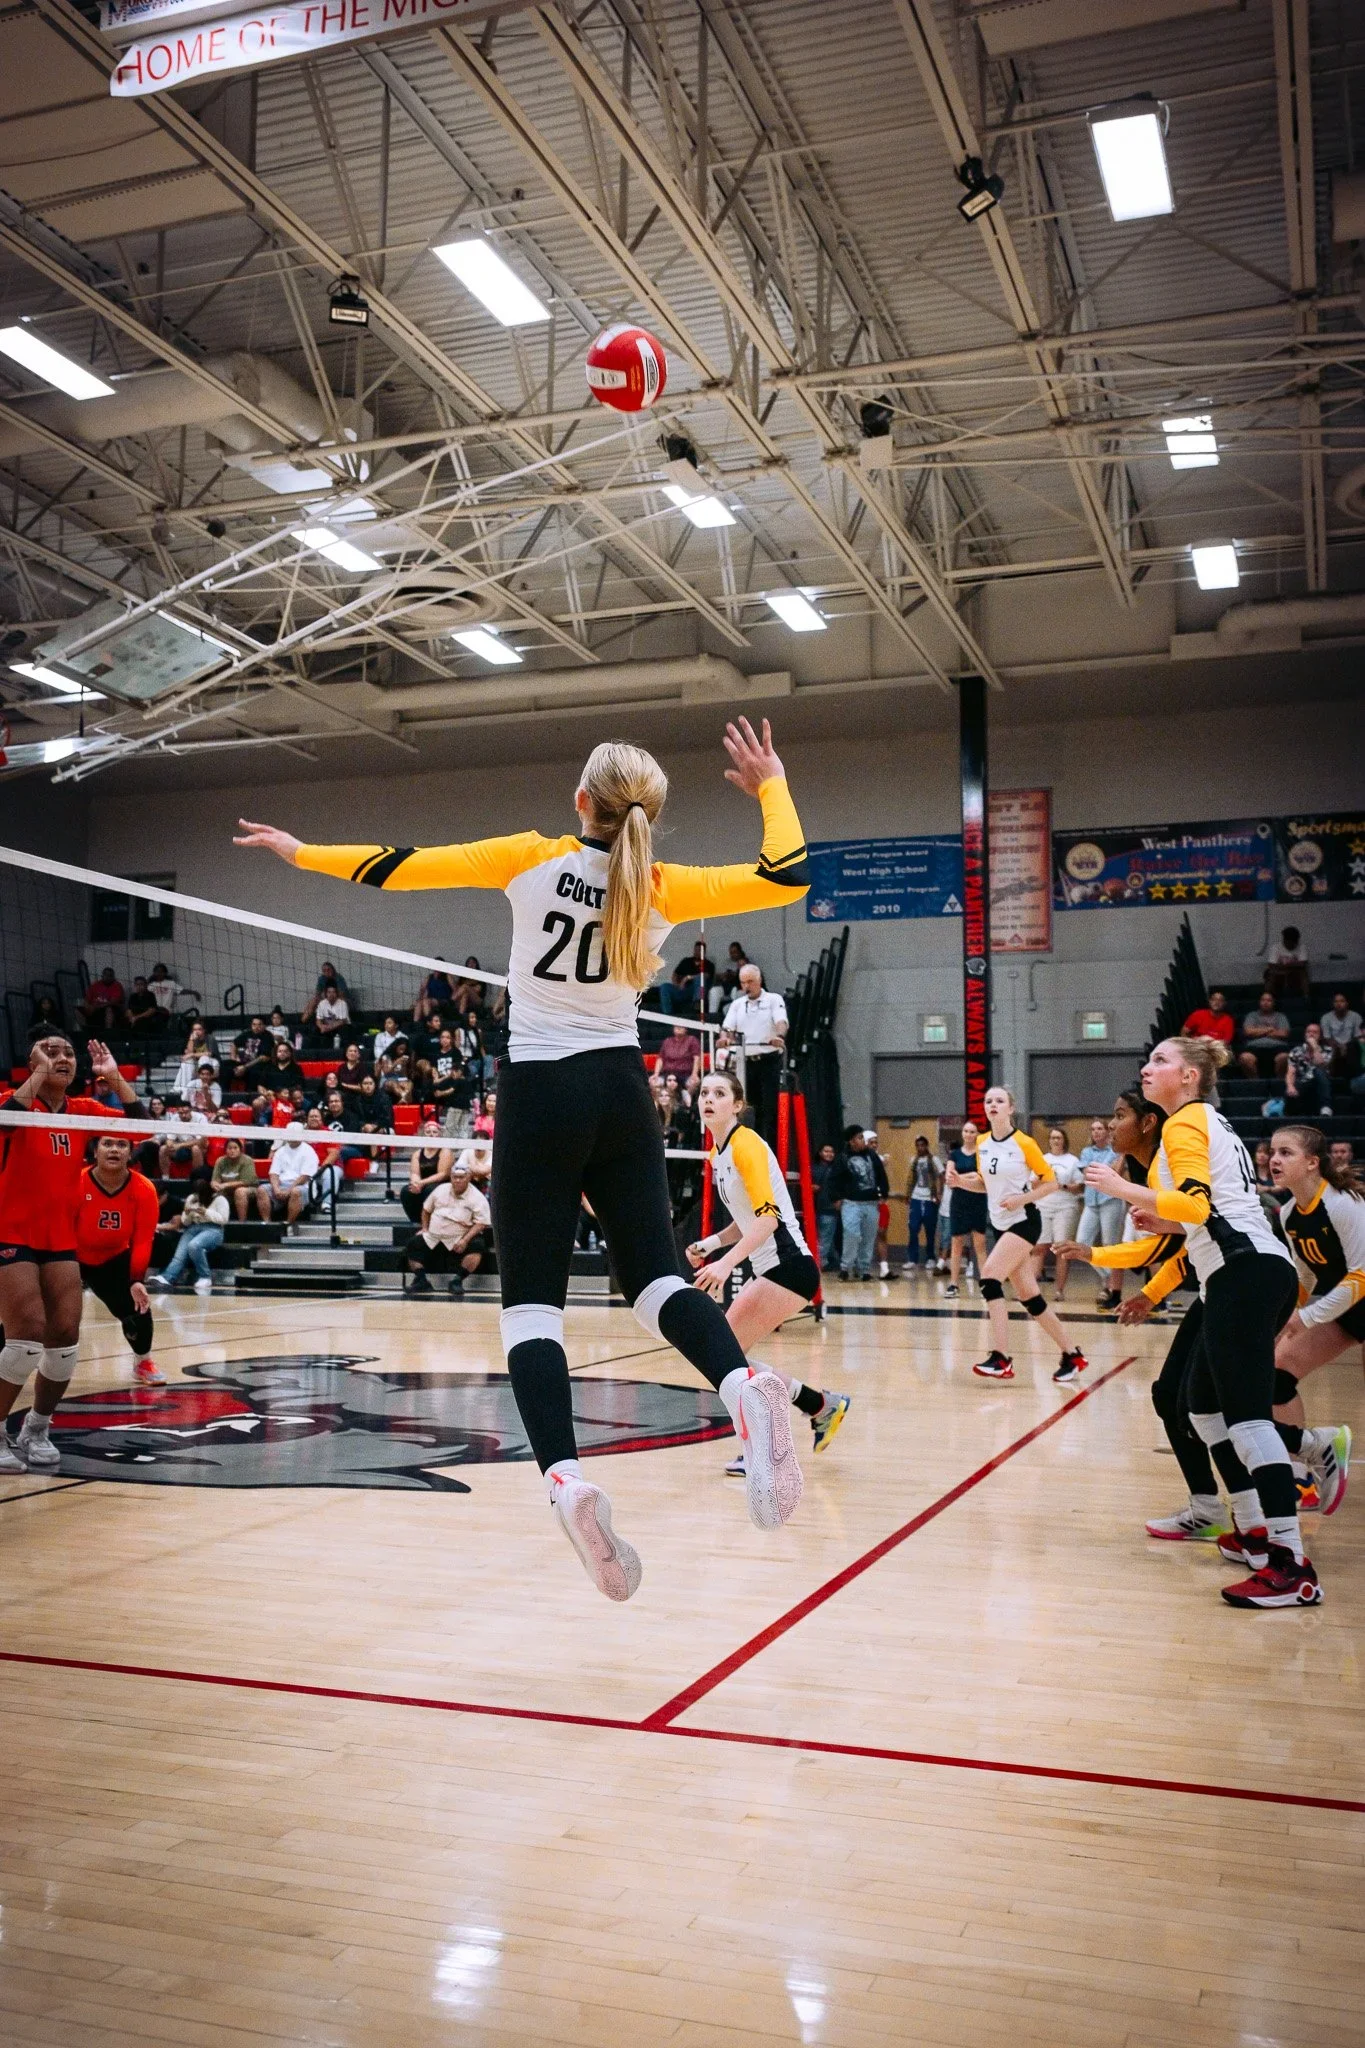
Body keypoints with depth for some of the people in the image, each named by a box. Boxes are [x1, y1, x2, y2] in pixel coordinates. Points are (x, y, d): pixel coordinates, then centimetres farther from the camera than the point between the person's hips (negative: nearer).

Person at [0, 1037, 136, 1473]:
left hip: (61, 1242, 5)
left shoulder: (83, 1110, 6)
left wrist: (114, 1077, -6)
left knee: (65, 1337, -1)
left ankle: (37, 1429, 19)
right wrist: (40, 1070, -22)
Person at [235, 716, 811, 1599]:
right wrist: (772, 784, 16)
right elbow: (789, 875, 4)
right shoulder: (664, 889, -2)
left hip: (539, 1096, -2)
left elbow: (400, 866, 0)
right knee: (654, 1273, 7)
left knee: (532, 1301, -2)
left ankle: (565, 1477, -23)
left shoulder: (535, 860, -6)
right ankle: (743, 1384, -25)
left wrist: (301, 851, 14)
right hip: (621, 1092, 3)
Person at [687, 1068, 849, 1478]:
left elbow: (768, 1216, -24)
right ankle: (823, 1406, 20)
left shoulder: (746, 1145, -14)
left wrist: (726, 1263, -33)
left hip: (788, 1265, -10)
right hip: (768, 1268, 10)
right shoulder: (717, 1153, 13)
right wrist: (709, 1245, 6)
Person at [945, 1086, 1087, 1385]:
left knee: (989, 1276, -21)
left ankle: (1000, 1358, -20)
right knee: (1028, 1296, 6)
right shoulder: (982, 1144, 6)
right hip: (1002, 1225, 7)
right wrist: (960, 1181, -2)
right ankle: (1072, 1355, 20)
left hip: (1023, 1222, -7)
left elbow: (1050, 1182, -6)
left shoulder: (1024, 1143, -11)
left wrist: (1022, 1198, -20)